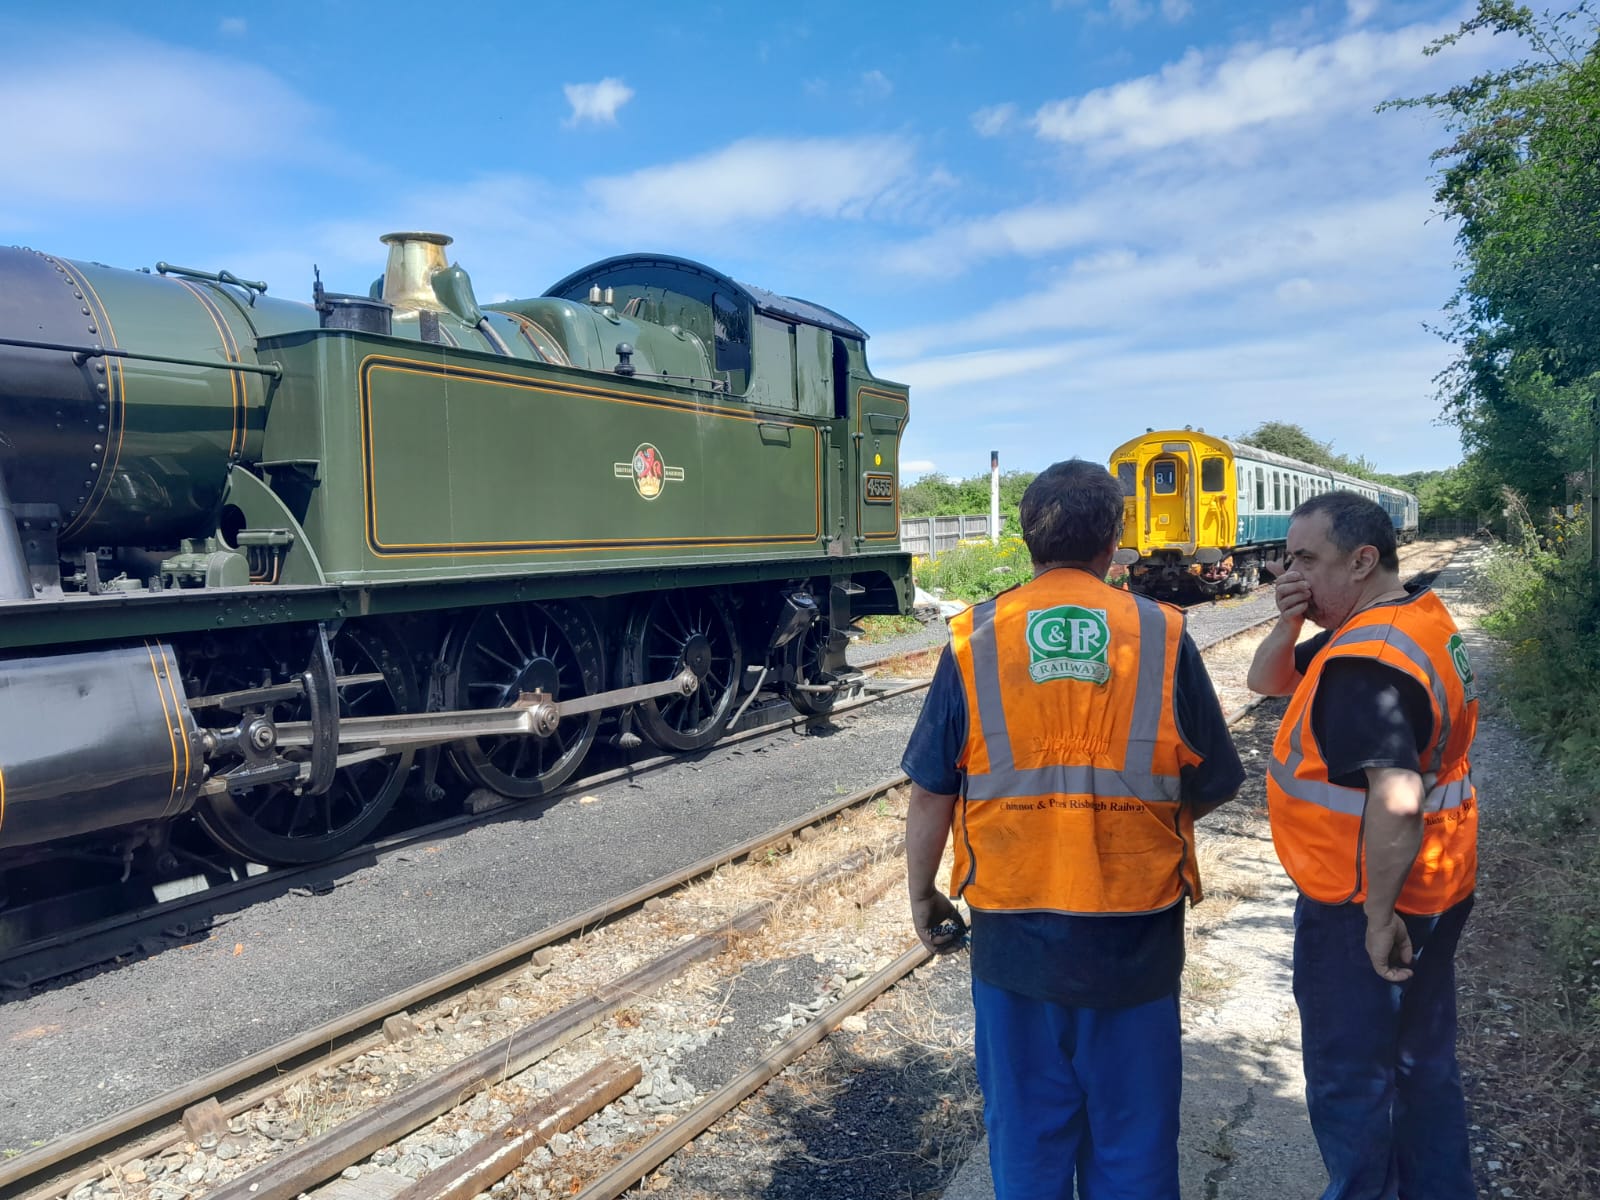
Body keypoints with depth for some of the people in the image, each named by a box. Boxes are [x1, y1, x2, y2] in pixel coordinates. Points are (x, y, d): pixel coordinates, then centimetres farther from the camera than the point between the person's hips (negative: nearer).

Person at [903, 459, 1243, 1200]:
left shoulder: (974, 640, -8)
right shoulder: (1161, 635, -7)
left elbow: (930, 795, -4)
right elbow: (1214, 785, 2)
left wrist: (922, 895, 10)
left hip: (1014, 931, 0)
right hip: (1133, 934, 0)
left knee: (1026, 1128, 18)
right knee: (1132, 1133, 19)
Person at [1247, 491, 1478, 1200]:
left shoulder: (1364, 659, -27)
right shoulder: (1418, 620, 7)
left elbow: (1396, 799, -36)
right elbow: (1267, 681, 11)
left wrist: (1379, 917, -25)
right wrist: (1288, 624, -9)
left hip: (1367, 905, -10)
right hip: (1435, 890, 10)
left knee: (1349, 1076, 7)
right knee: (1422, 1059, 23)